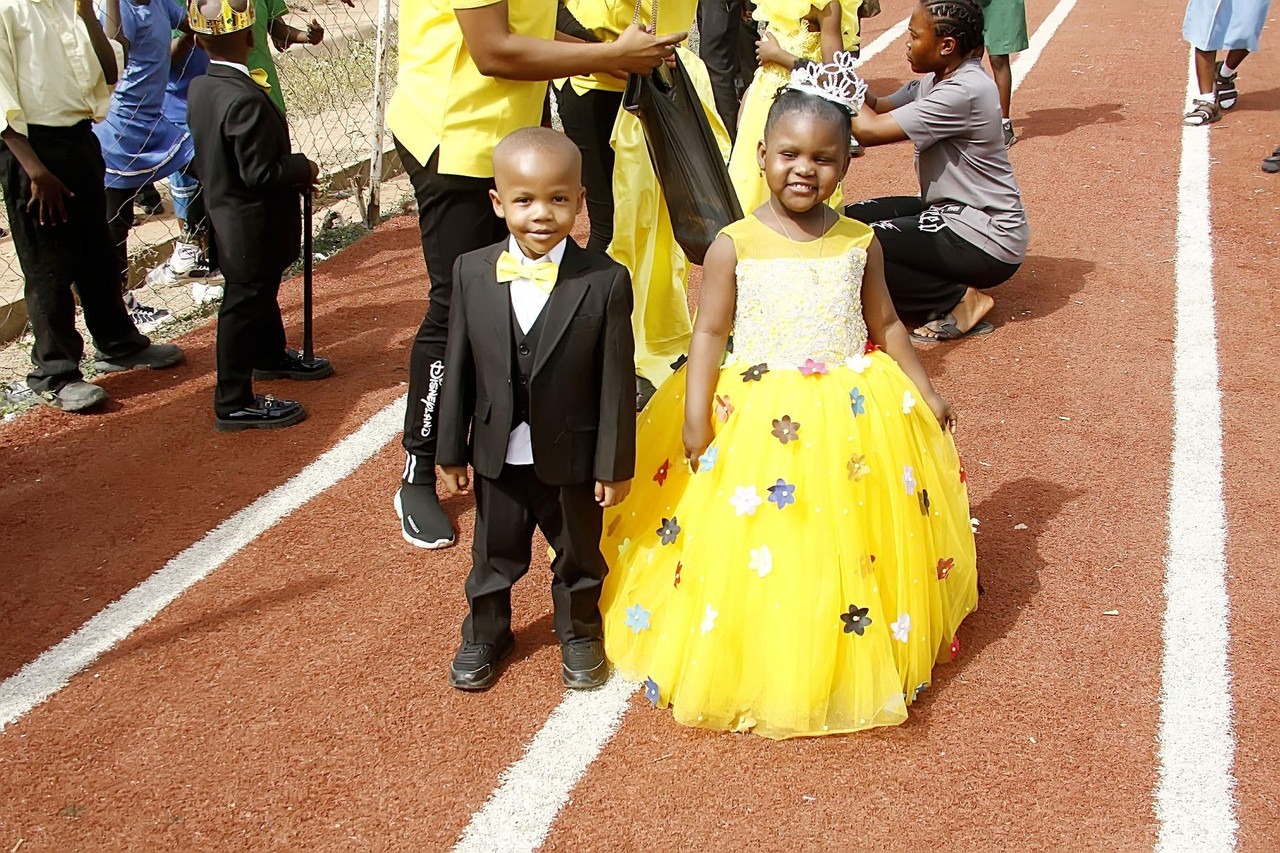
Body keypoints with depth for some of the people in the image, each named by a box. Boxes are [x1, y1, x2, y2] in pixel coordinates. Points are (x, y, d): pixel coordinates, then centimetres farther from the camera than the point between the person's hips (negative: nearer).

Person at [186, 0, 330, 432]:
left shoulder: (199, 89, 0)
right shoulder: (245, 99, -28)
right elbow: (261, 171, -28)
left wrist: (293, 174, 10)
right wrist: (305, 169, -10)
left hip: (225, 212, 9)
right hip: (253, 228, -9)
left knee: (262, 293, 28)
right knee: (244, 307, 0)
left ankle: (271, 357, 50)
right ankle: (233, 404, 10)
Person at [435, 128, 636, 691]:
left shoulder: (605, 281, -17)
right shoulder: (471, 273, -9)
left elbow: (616, 381, -12)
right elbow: (459, 368, -2)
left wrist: (615, 465, -8)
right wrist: (452, 451, 3)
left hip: (573, 459, -2)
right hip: (498, 458, 2)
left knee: (578, 555, 20)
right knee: (494, 555, 21)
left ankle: (579, 632, 45)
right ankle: (485, 633, 45)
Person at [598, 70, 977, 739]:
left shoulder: (858, 243, 1)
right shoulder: (734, 246, -6)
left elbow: (885, 324, 11)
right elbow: (710, 334, -5)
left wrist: (925, 393, 10)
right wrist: (695, 420, -12)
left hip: (852, 418, 2)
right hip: (757, 419, -2)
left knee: (847, 546, 9)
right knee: (750, 545, 1)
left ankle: (852, 658, 29)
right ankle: (751, 665, 20)